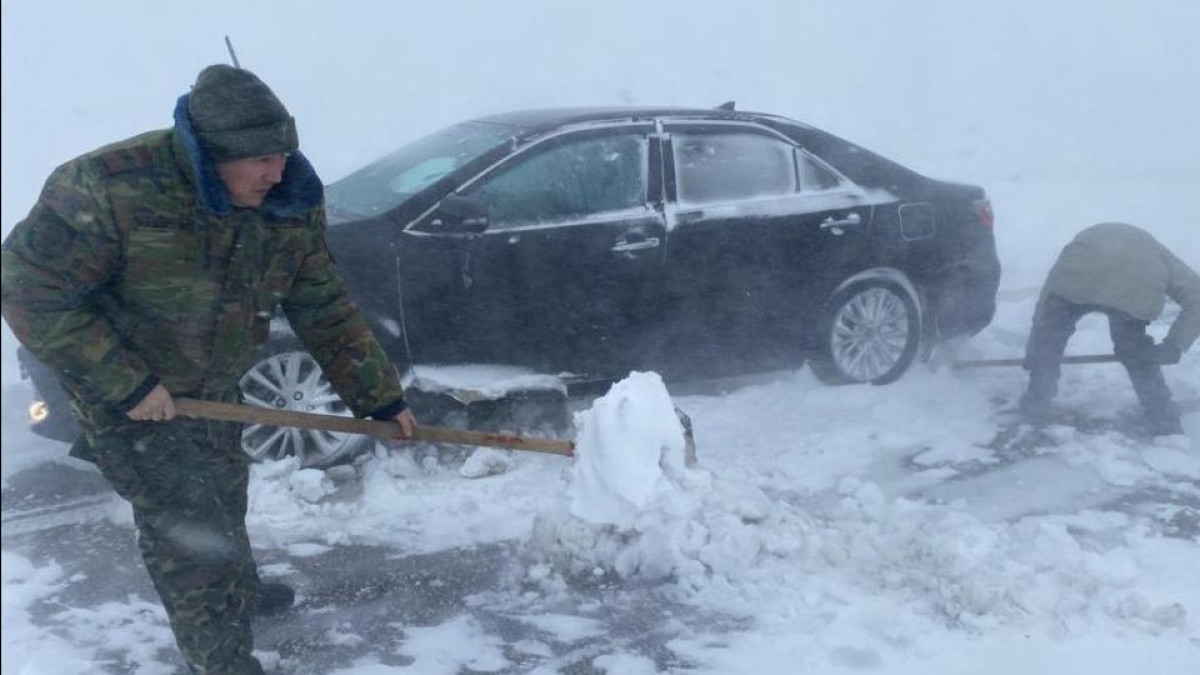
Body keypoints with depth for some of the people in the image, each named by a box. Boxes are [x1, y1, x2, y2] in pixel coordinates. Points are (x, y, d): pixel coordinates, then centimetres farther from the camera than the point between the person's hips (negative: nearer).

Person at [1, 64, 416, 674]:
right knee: (186, 526, -7)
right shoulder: (110, 189, -34)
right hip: (126, 396, -6)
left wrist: (380, 397, -3)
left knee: (224, 498, 26)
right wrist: (123, 384, -27)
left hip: (213, 391, 6)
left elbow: (325, 310, -5)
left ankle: (238, 589, 53)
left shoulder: (291, 207, -16)